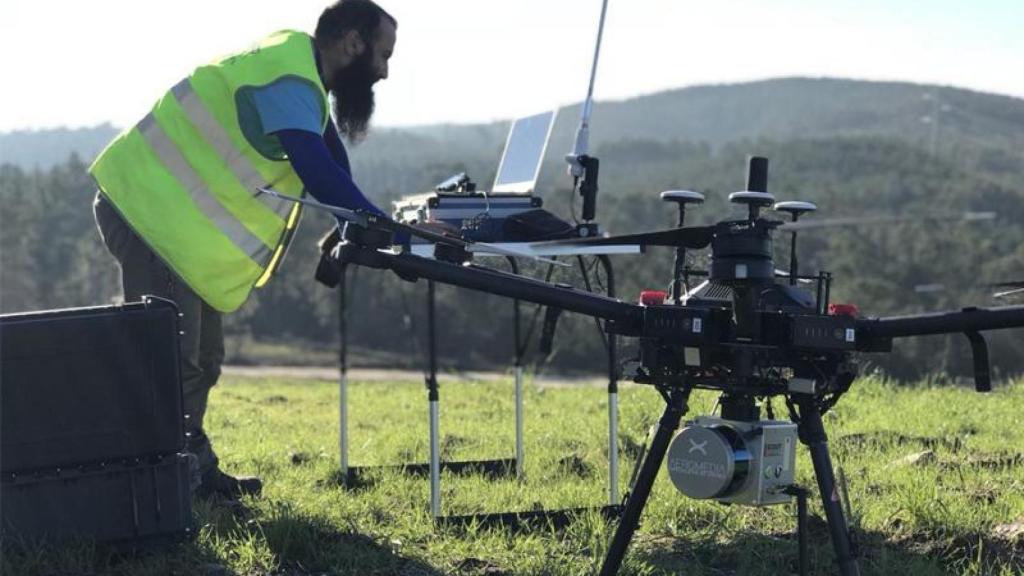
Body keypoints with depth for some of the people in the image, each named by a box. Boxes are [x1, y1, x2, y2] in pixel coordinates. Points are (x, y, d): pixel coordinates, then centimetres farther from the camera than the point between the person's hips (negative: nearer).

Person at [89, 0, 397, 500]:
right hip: (151, 212, -11)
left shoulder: (297, 75, 14)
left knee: (200, 360, 15)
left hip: (173, 221, 11)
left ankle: (195, 474, 24)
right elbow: (321, 175, -29)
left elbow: (326, 174, 16)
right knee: (173, 362, -10)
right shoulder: (287, 80, -20)